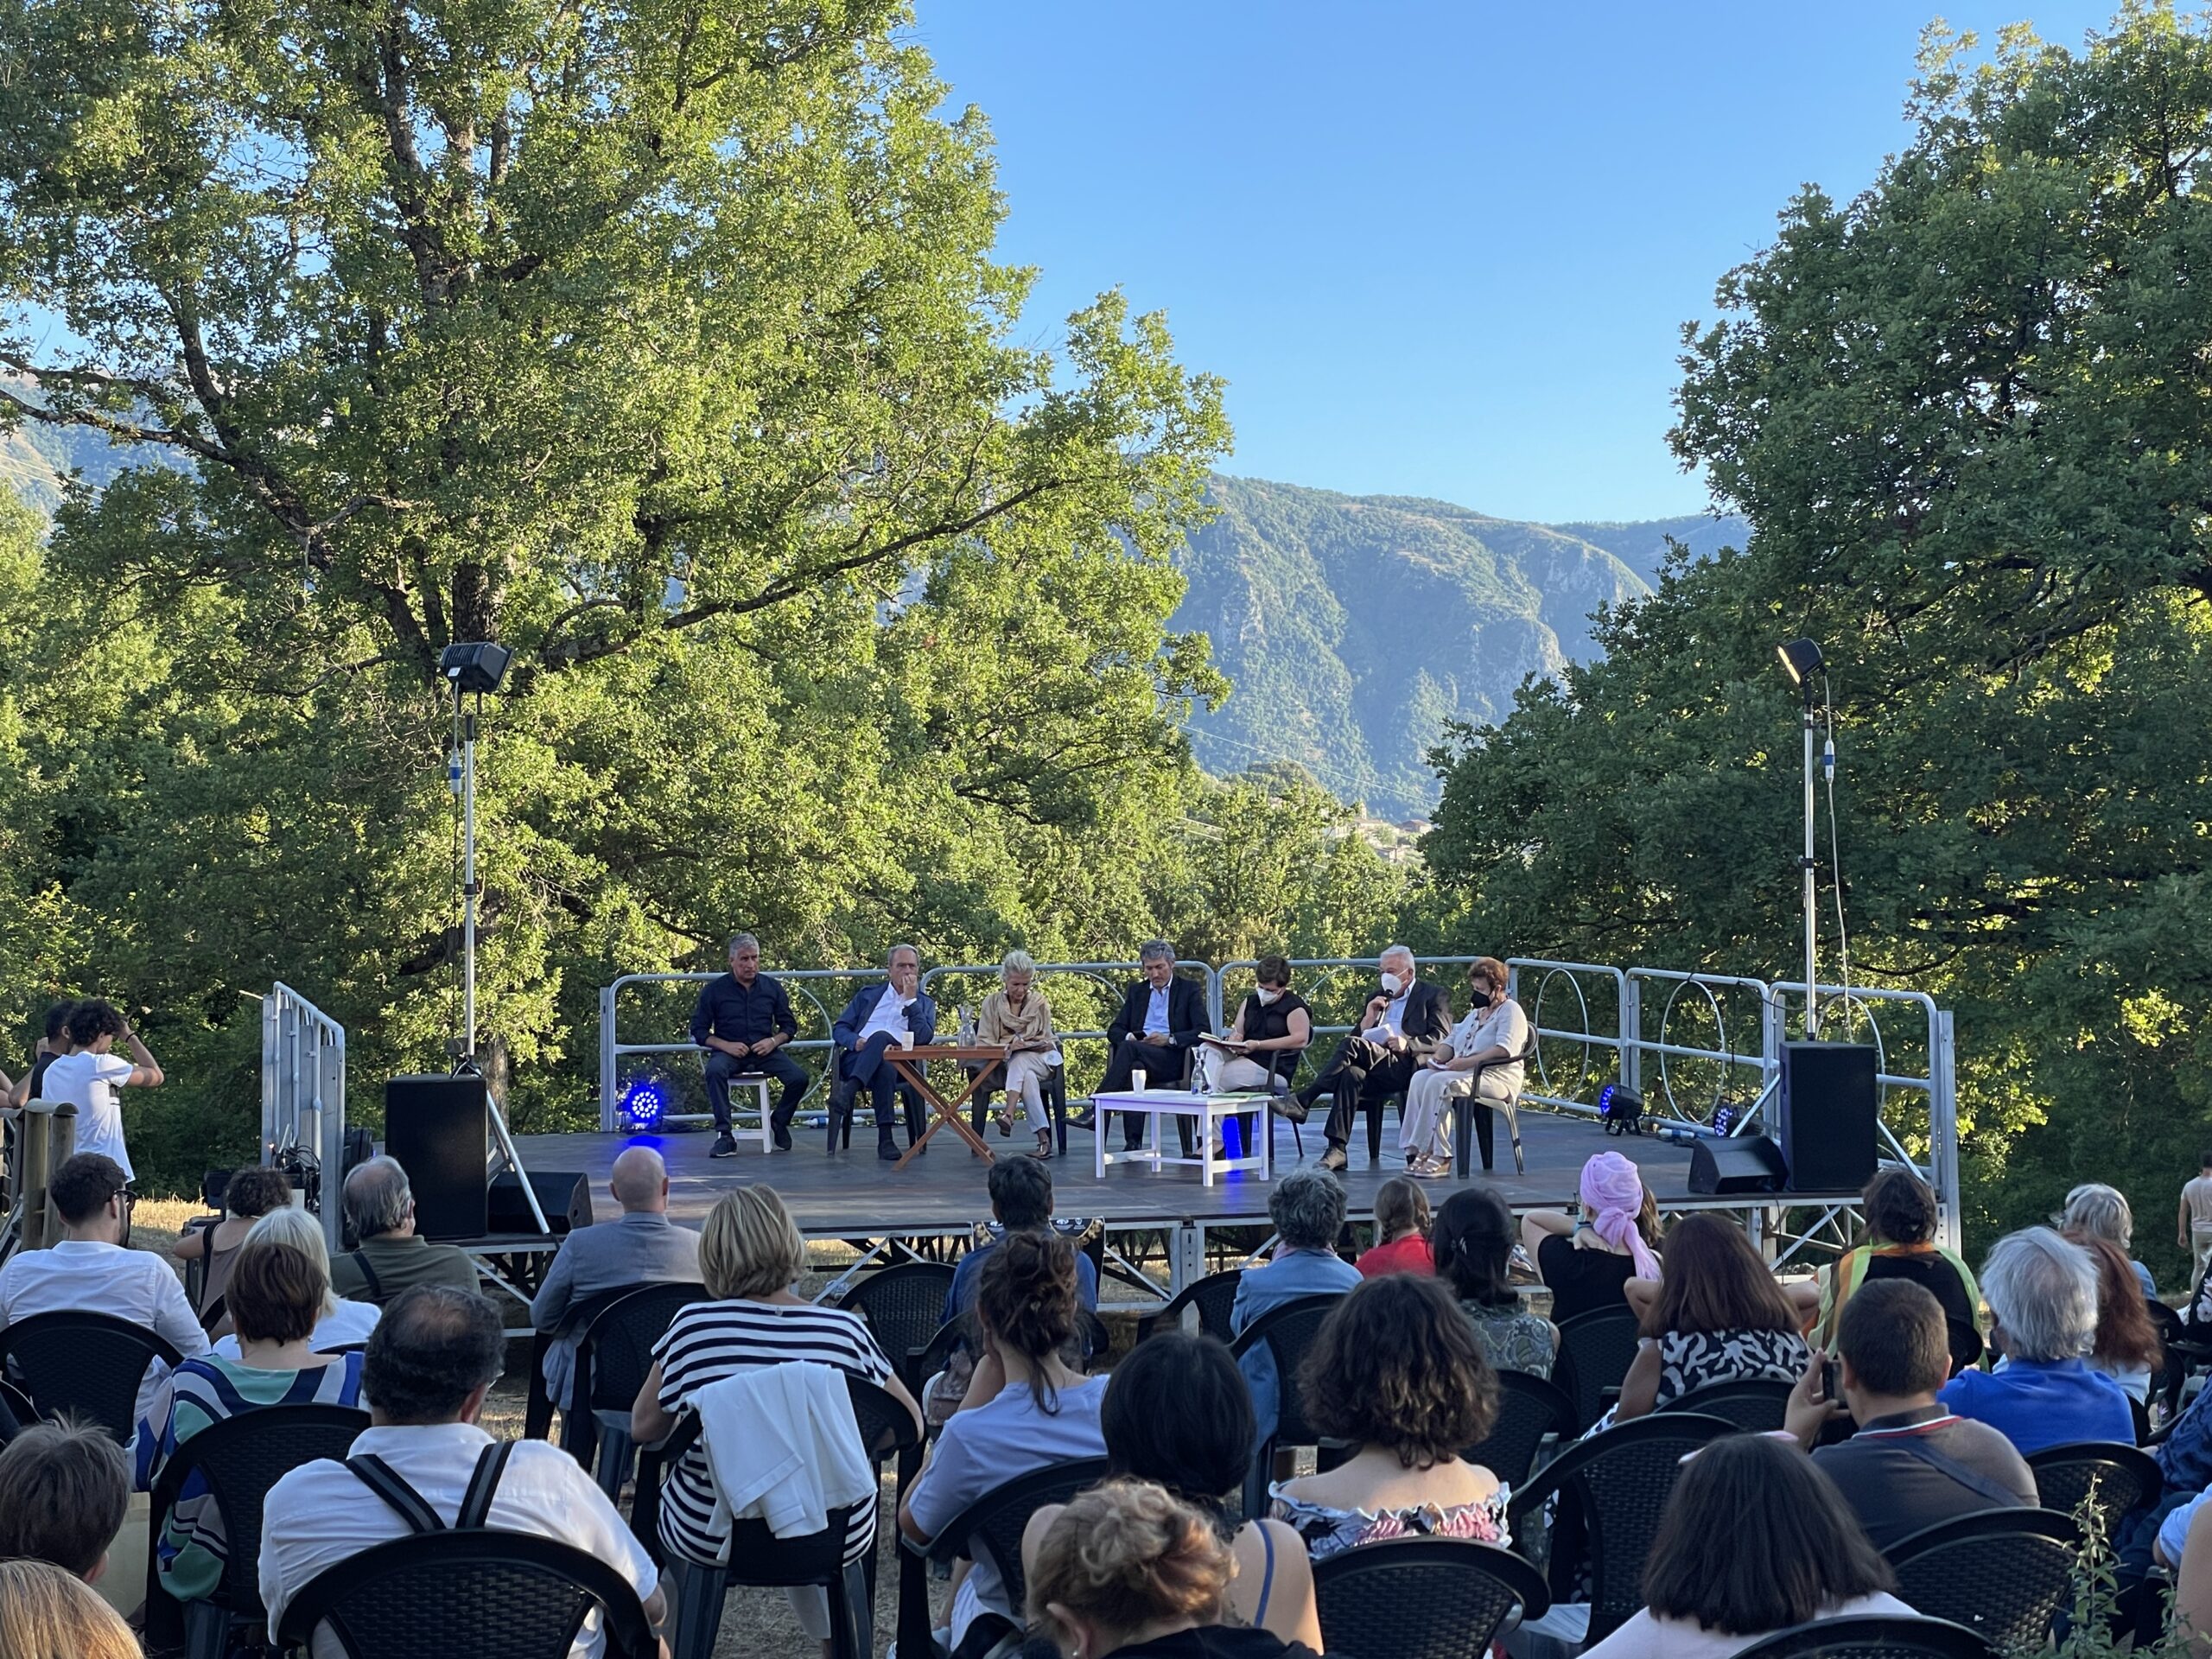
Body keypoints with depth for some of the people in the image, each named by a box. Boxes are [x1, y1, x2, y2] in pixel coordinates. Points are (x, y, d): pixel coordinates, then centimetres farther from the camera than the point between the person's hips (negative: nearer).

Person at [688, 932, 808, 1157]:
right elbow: (698, 1031, 2)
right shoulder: (714, 990, 3)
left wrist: (774, 1041, -8)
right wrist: (726, 1045, -13)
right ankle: (724, 1135, -32)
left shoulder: (772, 987, 10)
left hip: (764, 1051, 2)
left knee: (799, 1077, -22)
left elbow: (789, 1026, 14)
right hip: (729, 1052, -2)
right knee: (715, 1070, -37)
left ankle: (779, 1122, 9)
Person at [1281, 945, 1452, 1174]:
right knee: (1351, 1074, -32)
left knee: (1353, 1045, -29)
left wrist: (1408, 1044, -17)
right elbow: (1360, 1036, 23)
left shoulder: (1434, 995, 13)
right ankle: (1337, 1150, -36)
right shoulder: (1377, 998, 30)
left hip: (1406, 1066, -5)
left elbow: (1442, 1038, -1)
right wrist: (1369, 1017, 4)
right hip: (1376, 1070, 5)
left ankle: (1302, 1101, -30)